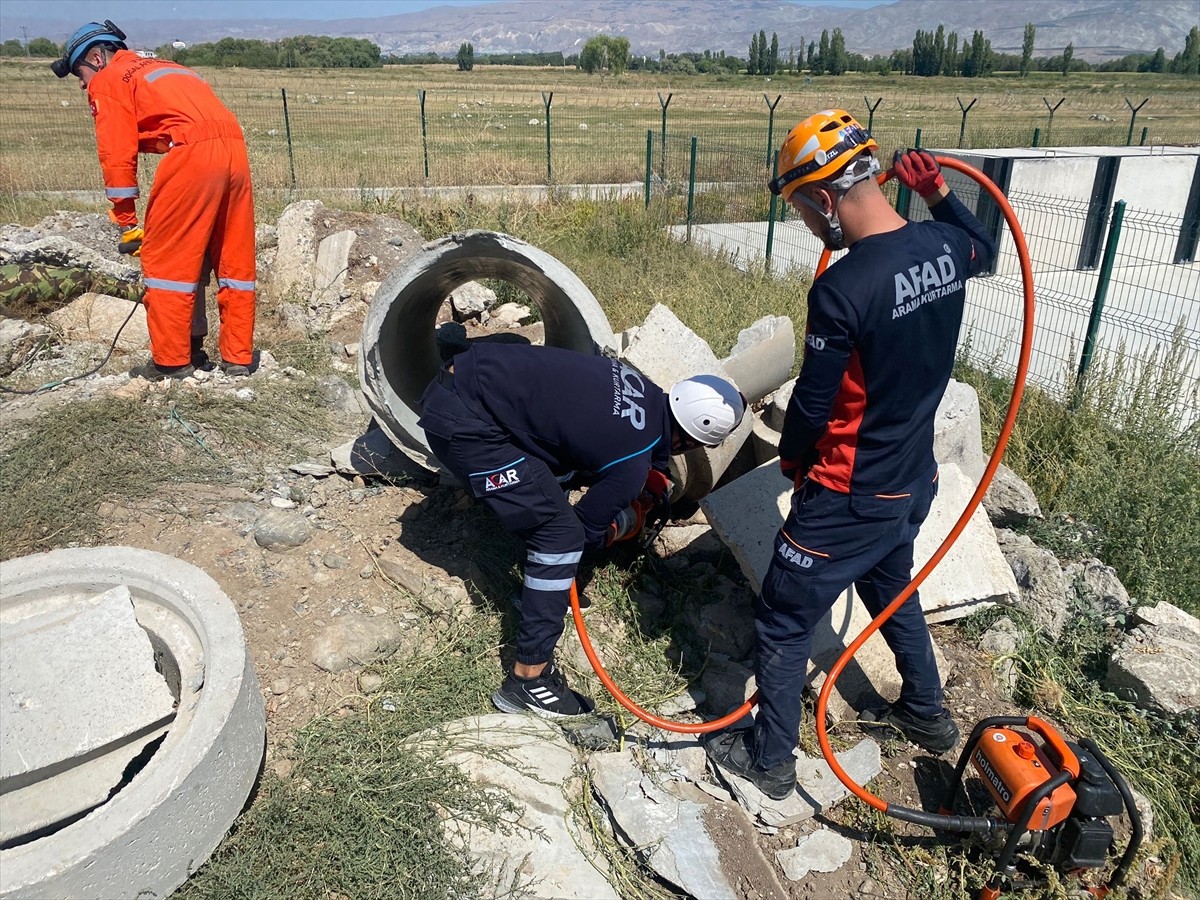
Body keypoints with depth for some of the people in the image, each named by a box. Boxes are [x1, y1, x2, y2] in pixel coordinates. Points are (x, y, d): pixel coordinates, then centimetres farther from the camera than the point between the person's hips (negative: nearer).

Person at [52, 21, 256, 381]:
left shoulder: (108, 82, 13)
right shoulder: (162, 69, 35)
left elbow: (118, 156, 3)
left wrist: (126, 222, 8)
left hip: (193, 153, -7)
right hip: (235, 149, 7)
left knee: (164, 261, 2)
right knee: (235, 261, 11)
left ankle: (171, 361, 6)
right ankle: (238, 357, 16)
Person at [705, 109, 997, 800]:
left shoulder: (842, 289, -28)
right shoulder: (943, 247, -5)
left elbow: (812, 403, -18)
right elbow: (984, 250, 22)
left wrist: (792, 461, 1)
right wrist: (939, 193, 11)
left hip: (849, 497, -8)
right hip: (915, 481, 8)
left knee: (784, 622, 10)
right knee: (892, 589, 31)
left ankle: (771, 760, 27)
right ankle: (927, 714, 50)